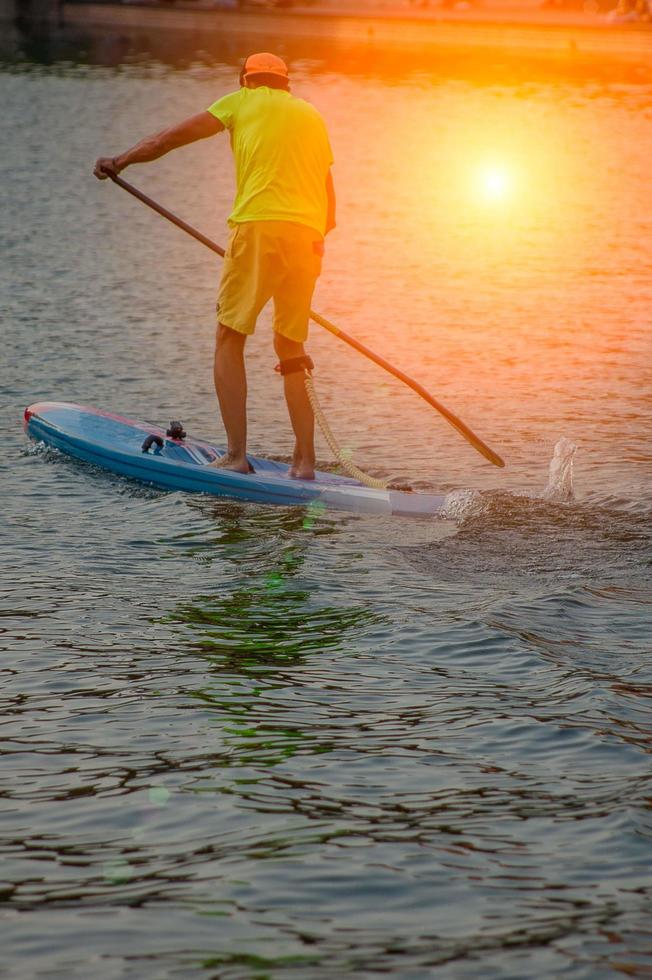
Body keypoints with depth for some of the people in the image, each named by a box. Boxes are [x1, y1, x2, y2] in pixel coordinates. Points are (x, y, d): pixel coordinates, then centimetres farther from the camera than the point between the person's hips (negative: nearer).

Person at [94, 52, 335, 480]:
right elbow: (329, 203, 27)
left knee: (230, 340, 3)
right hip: (308, 236, 5)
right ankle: (305, 460, 6)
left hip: (260, 225, -5)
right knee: (292, 347, 13)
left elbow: (173, 137, 11)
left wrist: (123, 160, 20)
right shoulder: (313, 116, 27)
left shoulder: (243, 101, 13)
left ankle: (237, 454, -7)